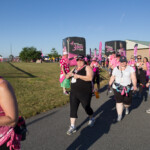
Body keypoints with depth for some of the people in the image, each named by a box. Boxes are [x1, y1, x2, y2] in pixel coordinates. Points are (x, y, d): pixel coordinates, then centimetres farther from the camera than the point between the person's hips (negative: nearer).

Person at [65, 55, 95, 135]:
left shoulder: (87, 68, -6)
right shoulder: (75, 68, 14)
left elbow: (90, 78, -21)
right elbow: (67, 76, 19)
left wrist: (78, 76, -25)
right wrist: (69, 74, -6)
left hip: (85, 93, -5)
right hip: (74, 92, 6)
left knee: (86, 107, 10)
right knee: (73, 108, 2)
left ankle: (91, 119, 40)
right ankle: (72, 126, 11)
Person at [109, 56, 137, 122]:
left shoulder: (130, 68, 0)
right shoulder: (116, 69, 7)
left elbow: (133, 77, -10)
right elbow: (112, 77, 11)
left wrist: (135, 85, -23)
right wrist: (109, 85, 5)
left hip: (127, 88, -1)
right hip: (117, 88, 1)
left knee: (127, 102, 4)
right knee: (119, 101, -4)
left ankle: (126, 107, 41)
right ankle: (119, 115, 7)